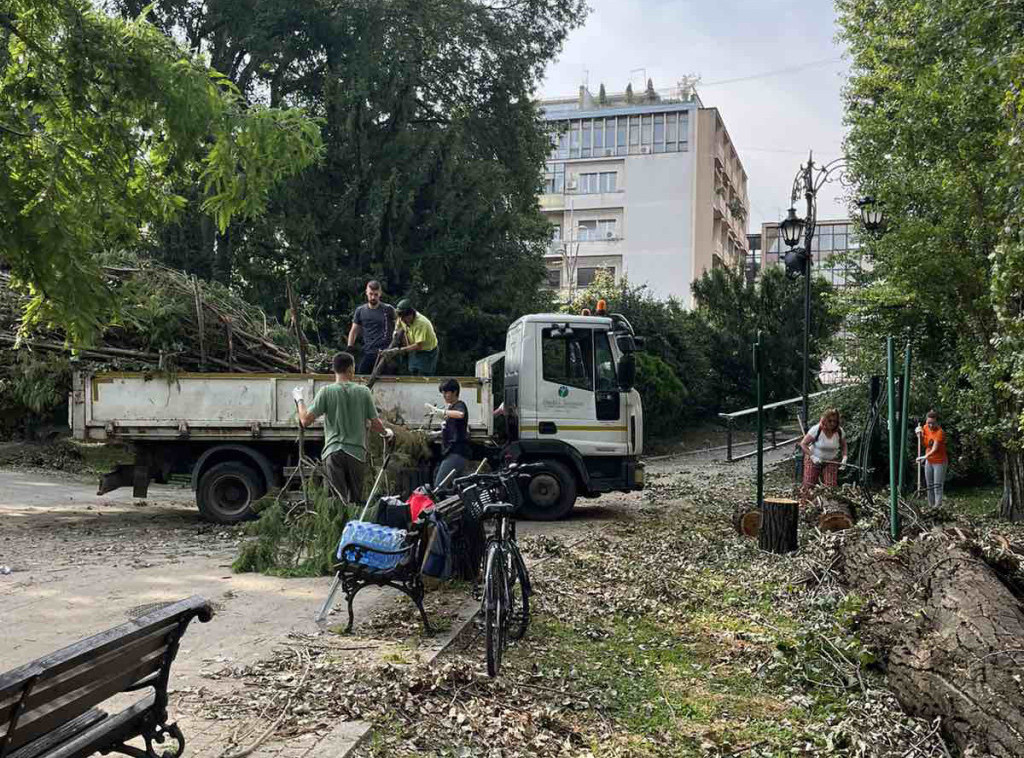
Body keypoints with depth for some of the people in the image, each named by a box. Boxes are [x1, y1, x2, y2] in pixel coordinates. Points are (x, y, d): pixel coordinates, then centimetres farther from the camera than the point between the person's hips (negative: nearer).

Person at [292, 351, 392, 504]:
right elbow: (375, 424, 5)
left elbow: (305, 420, -5)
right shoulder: (363, 392, 2)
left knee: (339, 499, -4)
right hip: (357, 452, 1)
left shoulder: (326, 392, -2)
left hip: (333, 452, -1)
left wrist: (300, 399, 13)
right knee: (355, 500, 11)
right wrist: (386, 433, 27)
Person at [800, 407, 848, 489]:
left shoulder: (839, 431, -9)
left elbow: (843, 445, 10)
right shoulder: (816, 429, -20)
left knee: (831, 486, -10)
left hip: (831, 461, 2)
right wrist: (812, 457, -26)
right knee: (808, 486, -9)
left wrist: (844, 457, -8)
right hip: (813, 460, -2)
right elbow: (803, 444, -17)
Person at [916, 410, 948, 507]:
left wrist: (925, 456, -46)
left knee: (937, 486, -9)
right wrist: (919, 431, -4)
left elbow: (935, 449, -32)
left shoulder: (940, 432, -24)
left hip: (939, 462, -7)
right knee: (929, 486, 14)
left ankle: (937, 505, -8)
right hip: (929, 461, 7)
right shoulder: (926, 427, -3)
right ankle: (931, 505, 22)